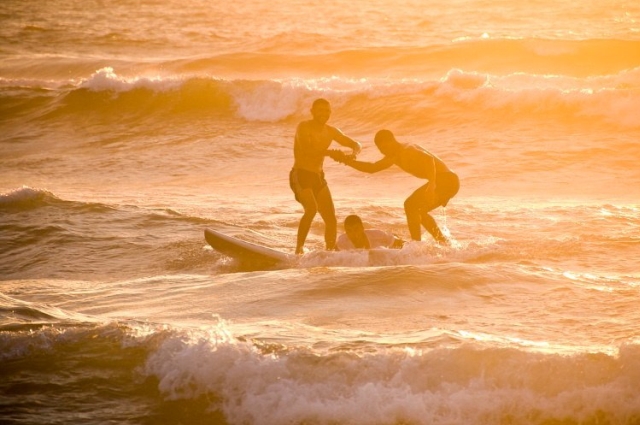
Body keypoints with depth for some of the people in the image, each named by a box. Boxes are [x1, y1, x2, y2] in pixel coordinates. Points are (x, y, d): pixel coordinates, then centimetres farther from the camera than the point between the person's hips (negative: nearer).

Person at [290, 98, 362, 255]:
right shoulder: (304, 127, -10)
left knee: (331, 218, 2)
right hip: (300, 175, -7)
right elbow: (306, 150, -27)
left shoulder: (331, 131, 10)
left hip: (319, 177, 7)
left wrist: (354, 152, -11)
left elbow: (356, 145, 13)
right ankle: (299, 248, -21)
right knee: (311, 208, -28)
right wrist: (329, 153, -37)